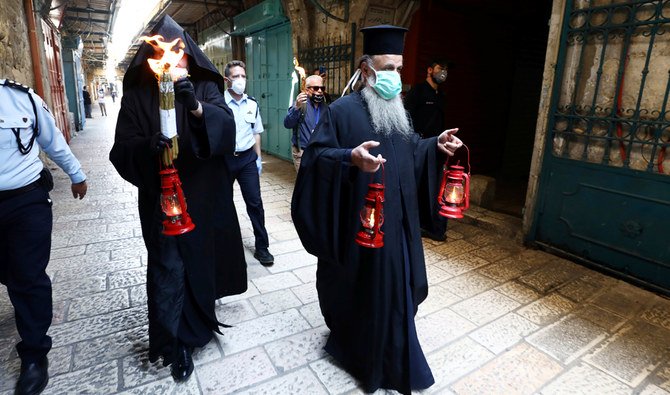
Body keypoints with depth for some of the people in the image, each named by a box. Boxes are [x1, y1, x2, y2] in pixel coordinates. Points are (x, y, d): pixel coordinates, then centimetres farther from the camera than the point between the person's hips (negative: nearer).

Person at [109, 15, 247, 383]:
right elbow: (122, 149, -7)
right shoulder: (136, 95, 0)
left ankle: (197, 320, 45)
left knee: (201, 257, 16)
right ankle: (175, 343, 19)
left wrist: (197, 107, -36)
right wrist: (147, 147, -30)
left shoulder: (205, 88, 1)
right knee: (168, 267, 1)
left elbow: (226, 125, -17)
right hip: (161, 198, -1)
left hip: (203, 196, 2)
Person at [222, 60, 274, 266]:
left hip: (247, 158, 3)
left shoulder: (252, 104, 5)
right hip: (224, 158, -2)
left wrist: (258, 157, 9)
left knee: (255, 202, 1)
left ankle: (262, 247, 12)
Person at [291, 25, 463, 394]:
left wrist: (436, 145, 3)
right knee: (360, 288, 8)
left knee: (395, 285, 20)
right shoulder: (342, 110, -13)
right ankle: (355, 345, 36)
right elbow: (315, 156, -19)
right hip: (359, 224, -8)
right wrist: (350, 159, -37)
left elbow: (410, 151, 21)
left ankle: (389, 356, 45)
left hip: (397, 221, 8)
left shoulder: (397, 111, 12)